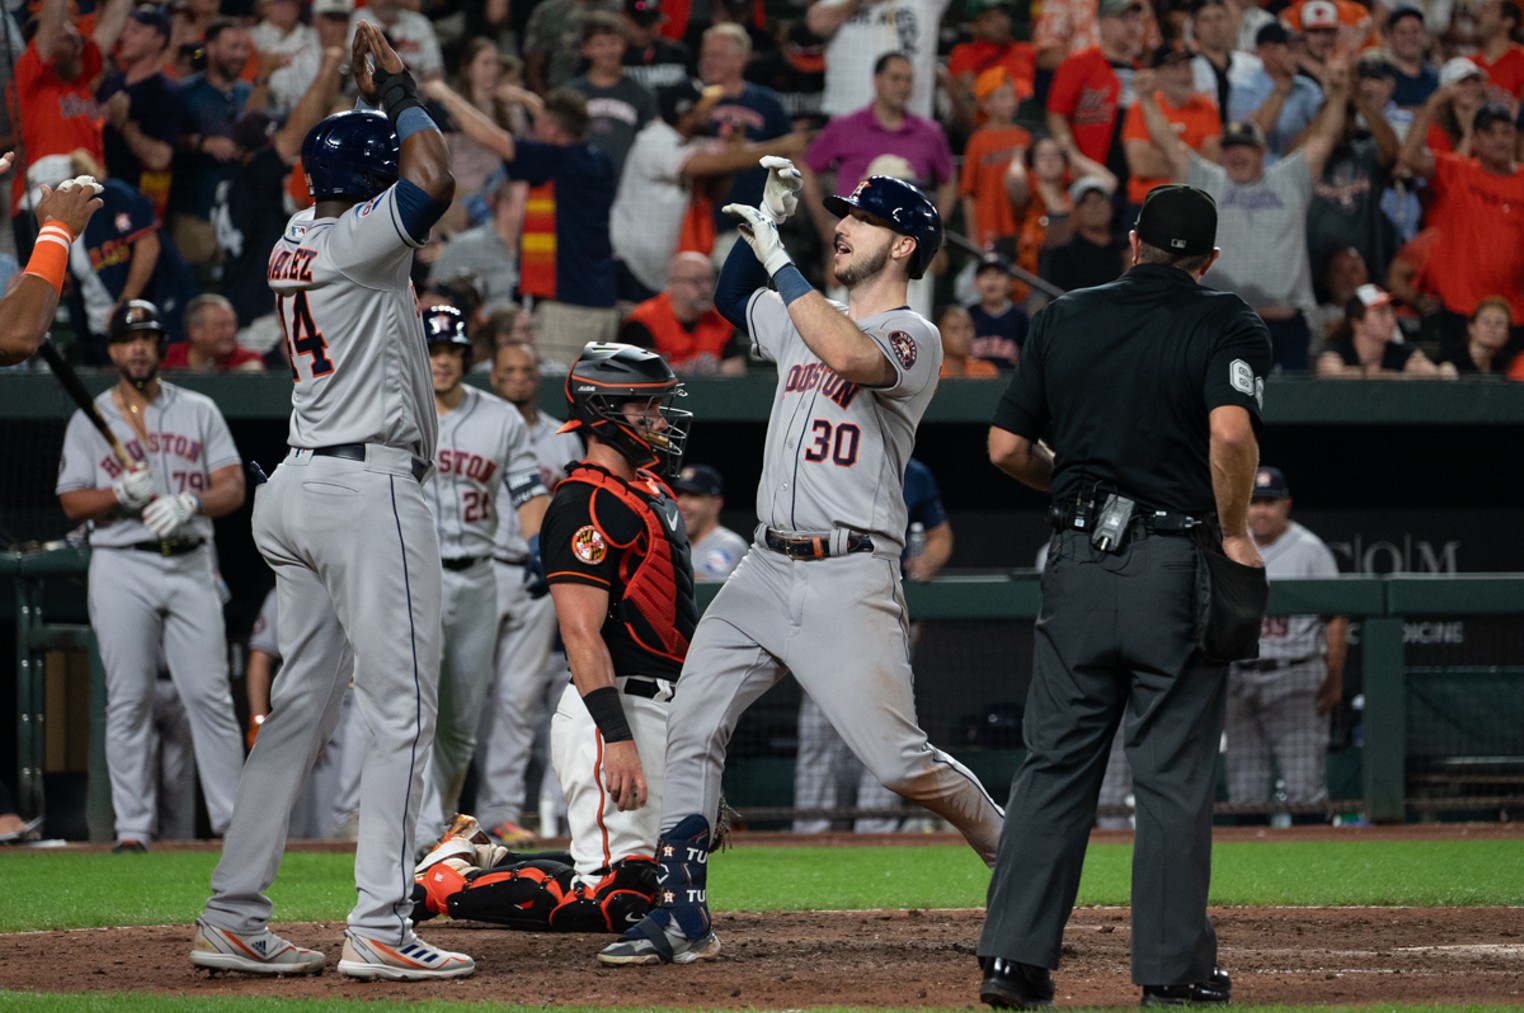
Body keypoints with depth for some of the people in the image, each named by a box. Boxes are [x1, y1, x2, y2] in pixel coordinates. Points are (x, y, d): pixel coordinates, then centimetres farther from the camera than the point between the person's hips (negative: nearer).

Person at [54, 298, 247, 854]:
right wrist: (121, 493, -16)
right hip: (122, 567, -1)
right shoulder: (89, 420, 8)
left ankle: (234, 819, -2)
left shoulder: (198, 411, 10)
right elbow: (72, 503, 3)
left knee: (210, 694, -4)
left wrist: (188, 503, -18)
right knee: (128, 700, -3)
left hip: (190, 564, 1)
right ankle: (132, 828, -1)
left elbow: (233, 488, 2)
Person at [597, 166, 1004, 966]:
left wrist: (776, 256, -27)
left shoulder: (912, 337, -9)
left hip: (848, 583, -8)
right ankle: (681, 917, 5)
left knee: (898, 760, -11)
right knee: (690, 732, 1)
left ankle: (1015, 853, 11)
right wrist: (766, 216, 16)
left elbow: (848, 356, -31)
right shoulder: (803, 320, 15)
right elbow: (730, 297, 33)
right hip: (764, 570, 8)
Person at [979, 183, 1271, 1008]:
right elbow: (1231, 433, -21)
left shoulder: (1062, 319, 9)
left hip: (1077, 560, 3)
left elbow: (1006, 447, 7)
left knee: (1054, 761, 8)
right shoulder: (1224, 324, -4)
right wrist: (1235, 532, -9)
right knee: (1174, 771, 2)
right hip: (1176, 567, -3)